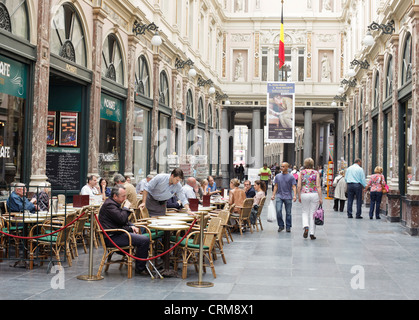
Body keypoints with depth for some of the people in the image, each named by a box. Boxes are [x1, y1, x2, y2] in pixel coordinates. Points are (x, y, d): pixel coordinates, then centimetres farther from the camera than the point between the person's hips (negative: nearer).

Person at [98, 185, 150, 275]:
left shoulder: (115, 203, 19)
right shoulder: (109, 205, -15)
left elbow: (125, 220, 29)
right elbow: (122, 219, -26)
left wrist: (131, 226, 9)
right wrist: (126, 207, -9)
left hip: (117, 233, 11)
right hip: (113, 238, -11)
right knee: (145, 240, -21)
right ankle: (139, 268, -11)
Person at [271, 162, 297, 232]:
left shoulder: (291, 177, -1)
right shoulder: (278, 176, 8)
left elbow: (294, 187, -5)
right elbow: (276, 186, 13)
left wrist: (295, 195, -17)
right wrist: (273, 195, 6)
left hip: (288, 197, -2)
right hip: (279, 196, 2)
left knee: (288, 213, 4)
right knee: (278, 211, -12)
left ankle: (288, 227, 15)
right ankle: (281, 225, 3)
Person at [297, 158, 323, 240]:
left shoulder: (301, 173, 2)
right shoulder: (316, 173, 0)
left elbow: (299, 186, -1)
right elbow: (318, 186, -5)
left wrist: (299, 196, 9)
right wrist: (320, 198, -3)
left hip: (304, 194, 0)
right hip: (314, 194, 0)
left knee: (305, 212, 15)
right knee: (312, 213, 7)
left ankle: (306, 227, -11)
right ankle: (312, 233, 9)